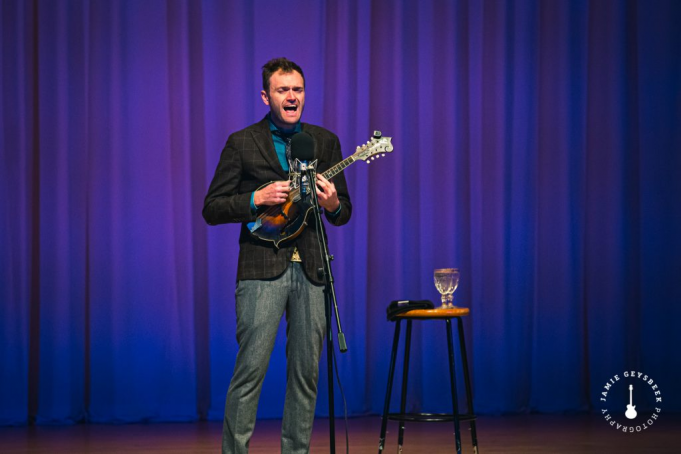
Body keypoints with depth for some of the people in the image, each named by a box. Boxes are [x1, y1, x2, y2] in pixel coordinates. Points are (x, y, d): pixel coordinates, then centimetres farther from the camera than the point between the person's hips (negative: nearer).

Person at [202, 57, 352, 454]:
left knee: (306, 372, 5)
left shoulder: (326, 141, 13)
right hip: (262, 268, -3)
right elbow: (212, 209, 1)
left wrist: (332, 204, -9)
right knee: (250, 369, -8)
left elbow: (344, 211, 14)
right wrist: (258, 198, -13)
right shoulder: (242, 143, 4)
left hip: (311, 269, 3)